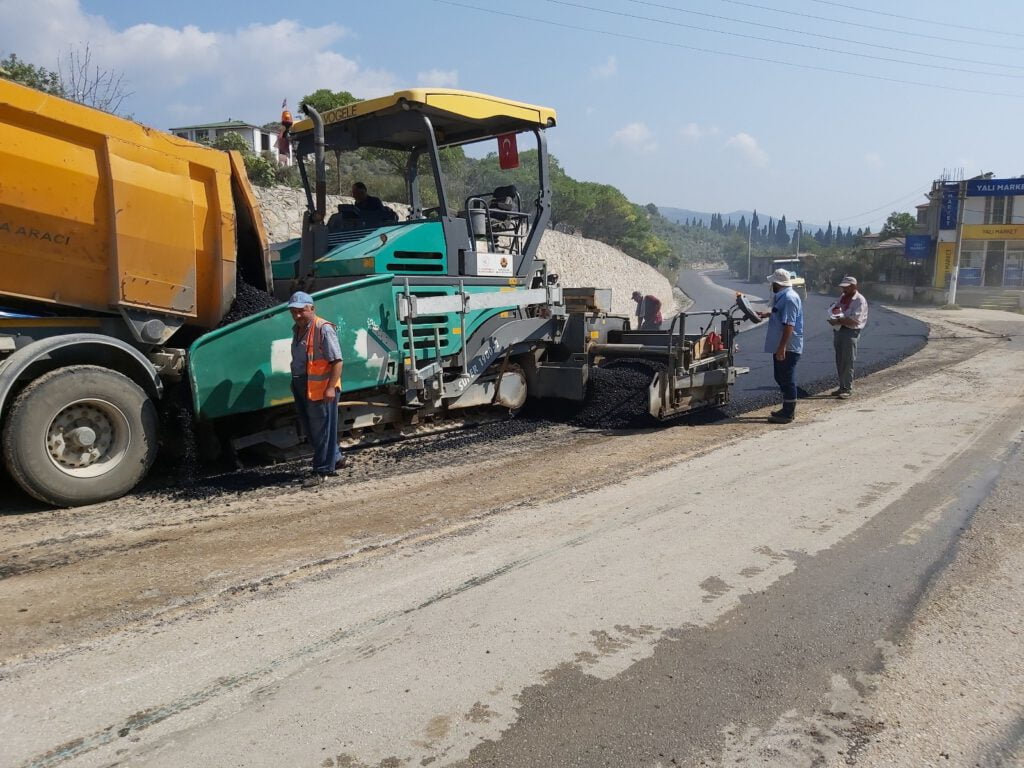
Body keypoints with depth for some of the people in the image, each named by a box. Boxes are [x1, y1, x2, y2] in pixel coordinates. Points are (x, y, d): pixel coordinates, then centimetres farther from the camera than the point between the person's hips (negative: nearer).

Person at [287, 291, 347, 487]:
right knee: (308, 429, 16)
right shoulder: (297, 329, 13)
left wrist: (331, 387, -23)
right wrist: (295, 383, 19)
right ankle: (336, 458, 32)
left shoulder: (323, 329, -14)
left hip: (320, 388, -9)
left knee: (321, 430, 1)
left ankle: (322, 471, 11)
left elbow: (337, 360, -19)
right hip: (301, 386, 9)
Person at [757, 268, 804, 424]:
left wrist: (782, 347, -28)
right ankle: (787, 409, 29)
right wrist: (767, 314, 34)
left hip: (788, 347, -11)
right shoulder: (783, 296, 13)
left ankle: (788, 414, 3)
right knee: (781, 378, 18)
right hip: (781, 346, 11)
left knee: (787, 379, -4)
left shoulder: (789, 298, -20)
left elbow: (789, 325, -26)